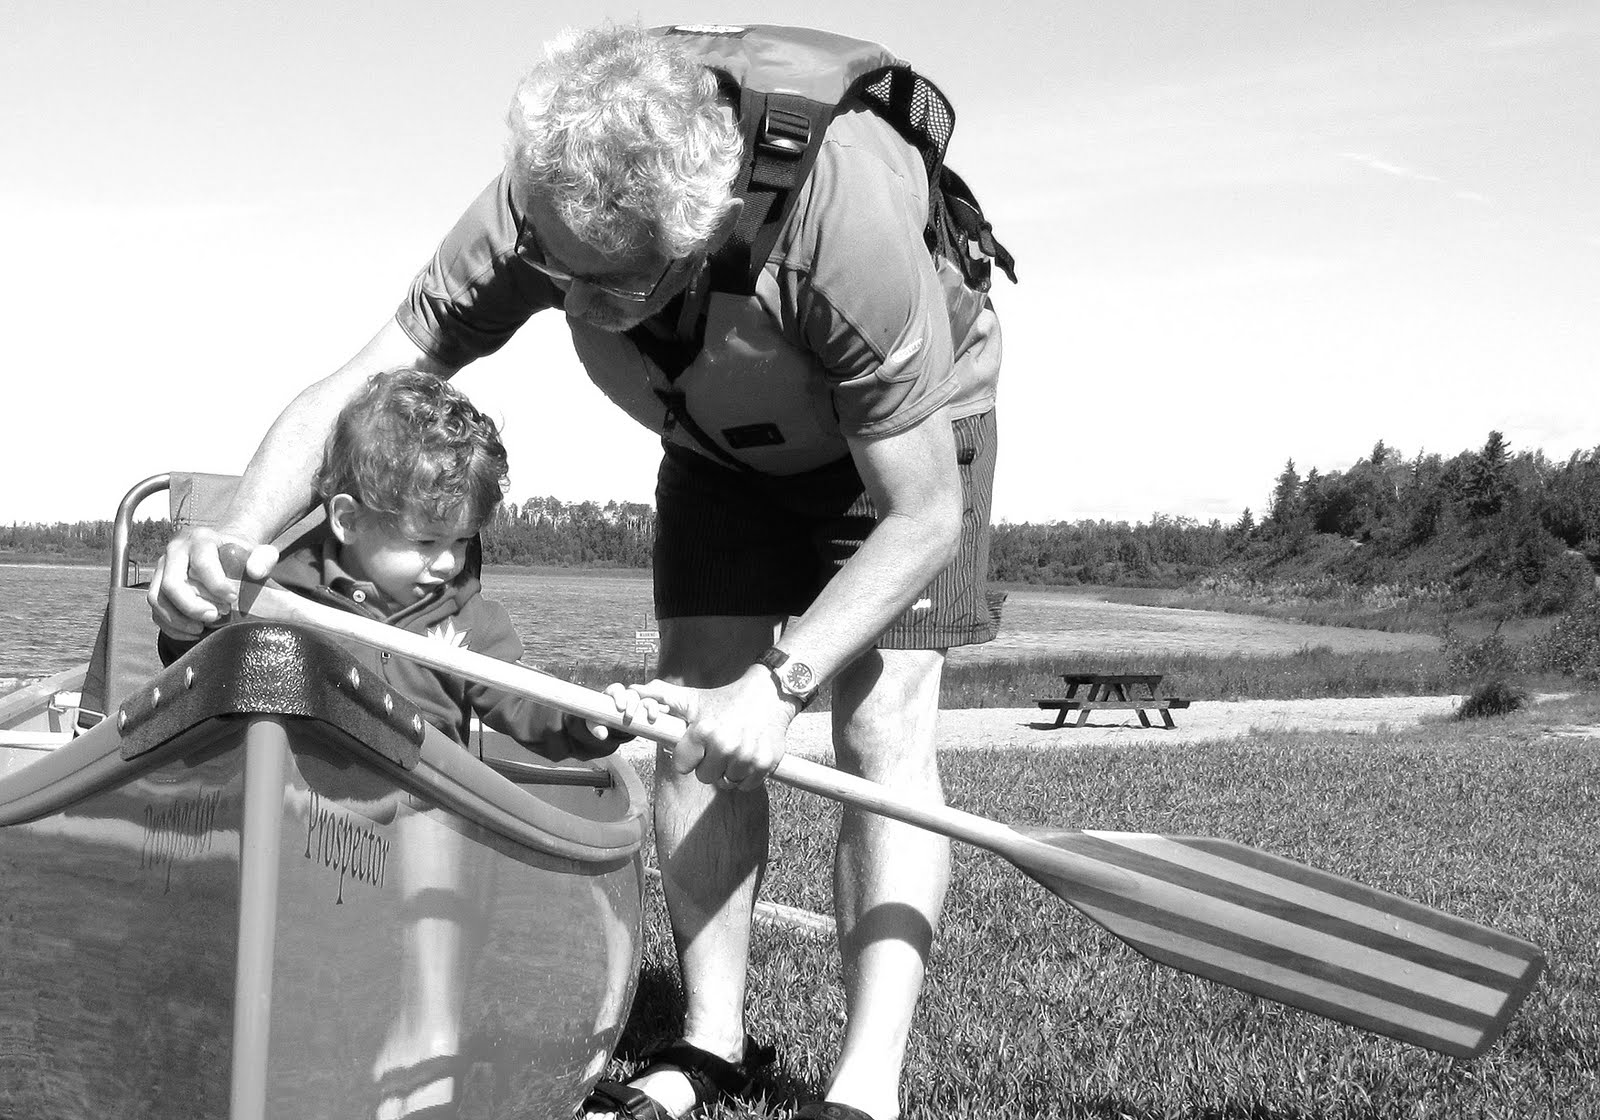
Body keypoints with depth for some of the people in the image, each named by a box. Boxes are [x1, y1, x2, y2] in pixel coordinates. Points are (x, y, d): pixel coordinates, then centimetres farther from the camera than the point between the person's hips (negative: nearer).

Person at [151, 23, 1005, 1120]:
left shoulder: (845, 214, -44)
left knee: (881, 729, -15)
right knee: (691, 727, -5)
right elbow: (351, 396, -27)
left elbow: (921, 516, -33)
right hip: (723, 444, 4)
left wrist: (782, 680, -41)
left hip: (908, 425, -4)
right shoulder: (539, 207, -33)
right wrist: (233, 535, -45)